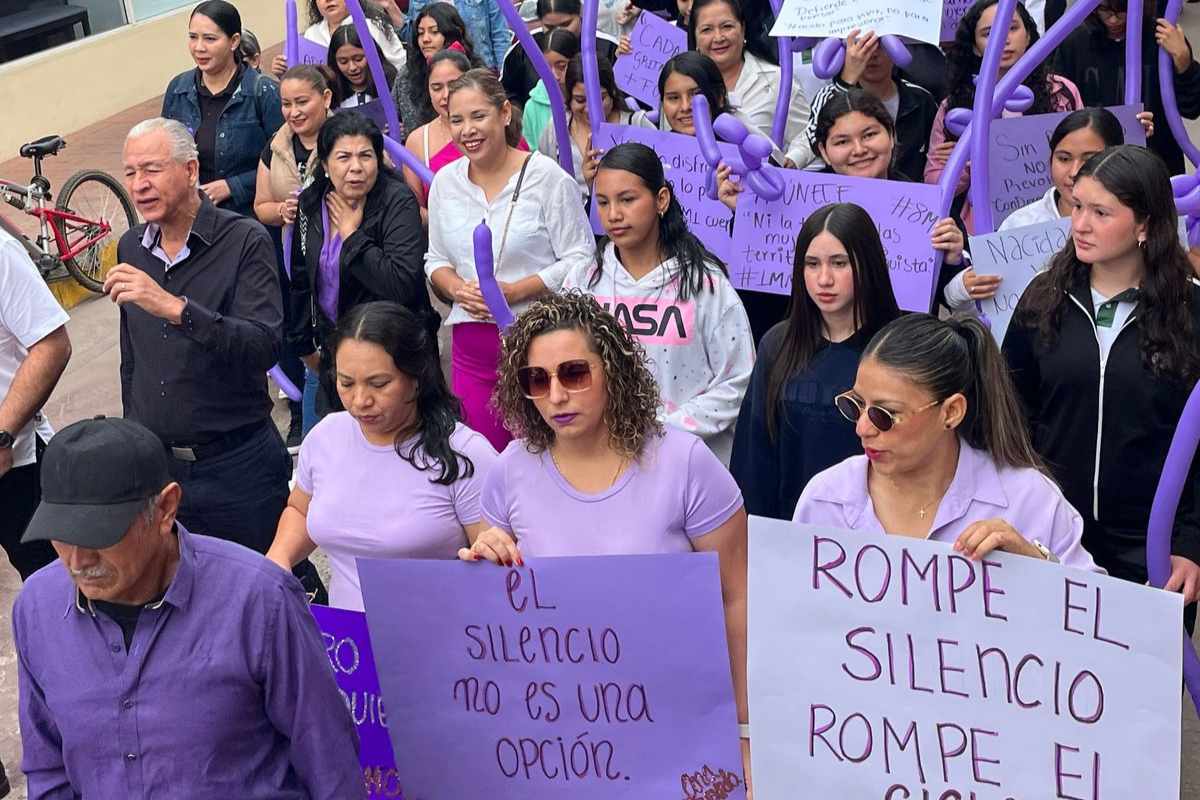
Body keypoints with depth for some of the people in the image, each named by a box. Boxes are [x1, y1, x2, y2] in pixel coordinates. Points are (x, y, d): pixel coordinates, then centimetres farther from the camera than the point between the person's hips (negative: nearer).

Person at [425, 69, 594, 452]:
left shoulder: (546, 176, -7)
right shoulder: (446, 181, 10)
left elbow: (580, 258, -8)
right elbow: (436, 259, 17)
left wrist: (515, 291, -17)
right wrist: (457, 288, -6)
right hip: (471, 344, 5)